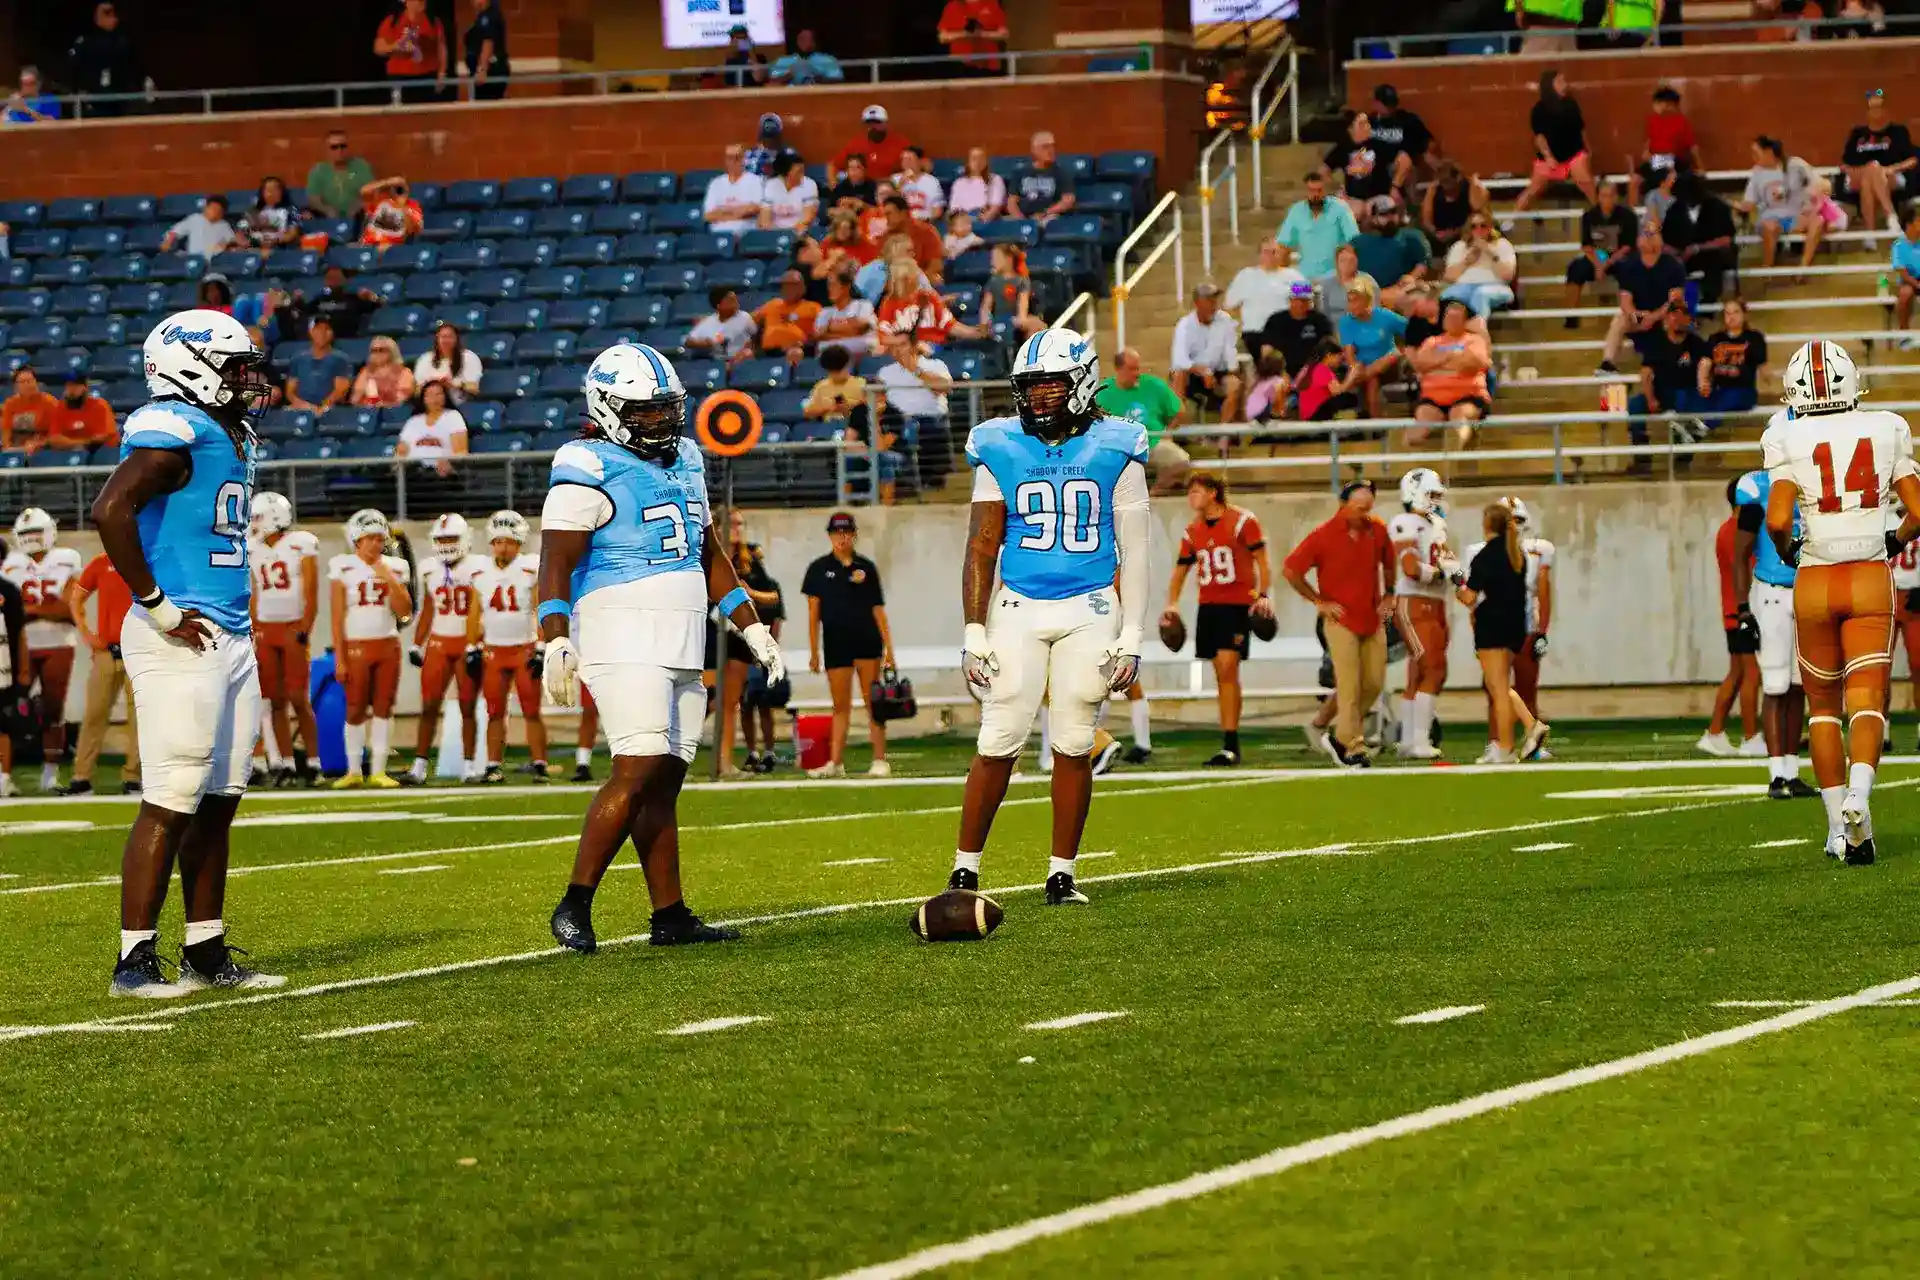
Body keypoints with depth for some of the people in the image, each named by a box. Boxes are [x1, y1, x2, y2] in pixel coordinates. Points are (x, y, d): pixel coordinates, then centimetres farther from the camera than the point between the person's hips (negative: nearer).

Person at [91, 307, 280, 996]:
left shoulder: (229, 435, 17)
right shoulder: (172, 433, -14)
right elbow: (110, 509, -27)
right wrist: (157, 607, -21)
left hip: (231, 638, 9)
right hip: (182, 643, -9)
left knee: (217, 804, 12)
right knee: (171, 804, -8)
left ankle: (207, 953, 18)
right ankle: (136, 959, -4)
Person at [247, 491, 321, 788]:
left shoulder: (301, 545, -5)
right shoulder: (254, 550, 11)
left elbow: (311, 595, -7)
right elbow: (255, 596, 16)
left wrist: (304, 632, -14)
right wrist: (254, 633, 9)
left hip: (294, 628, -5)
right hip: (266, 630, 5)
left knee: (299, 698, -9)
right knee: (276, 700, 1)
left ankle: (312, 761, -2)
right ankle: (286, 764, 3)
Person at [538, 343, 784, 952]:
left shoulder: (685, 461, 17)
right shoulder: (590, 469, -8)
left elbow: (711, 556, 25)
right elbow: (557, 562, -14)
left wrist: (752, 628, 23)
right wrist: (555, 642, -26)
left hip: (681, 643, 8)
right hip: (624, 641, -8)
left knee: (665, 778, 7)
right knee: (639, 770, -17)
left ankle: (670, 917, 7)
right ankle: (574, 907, -14)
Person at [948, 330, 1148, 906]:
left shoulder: (1113, 451, 0)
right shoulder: (1001, 450, 2)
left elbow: (1135, 551, 1)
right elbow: (982, 547, 3)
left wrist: (1131, 637, -3)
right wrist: (974, 631, -3)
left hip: (1090, 613, 0)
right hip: (1018, 609, 0)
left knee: (1073, 745, 2)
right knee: (998, 742, -5)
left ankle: (1061, 875, 11)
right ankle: (964, 871, 1)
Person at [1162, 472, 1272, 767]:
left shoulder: (1242, 521, -6)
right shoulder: (1192, 532, 12)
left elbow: (1261, 560, -6)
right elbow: (1181, 569, 17)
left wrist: (1264, 595, -18)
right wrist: (1172, 604, 3)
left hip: (1238, 604, -6)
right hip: (1208, 606, 6)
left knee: (1228, 668, -15)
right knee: (1221, 673, 6)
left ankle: (1230, 746, -15)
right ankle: (1229, 740, 11)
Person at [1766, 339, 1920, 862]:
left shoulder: (1788, 440, -5)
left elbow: (1777, 522, -15)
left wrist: (1786, 550, 6)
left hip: (1814, 582, 0)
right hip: (1871, 579, 0)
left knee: (1823, 704, 14)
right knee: (1867, 701, -2)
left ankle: (1839, 827, 12)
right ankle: (1859, 794, -30)